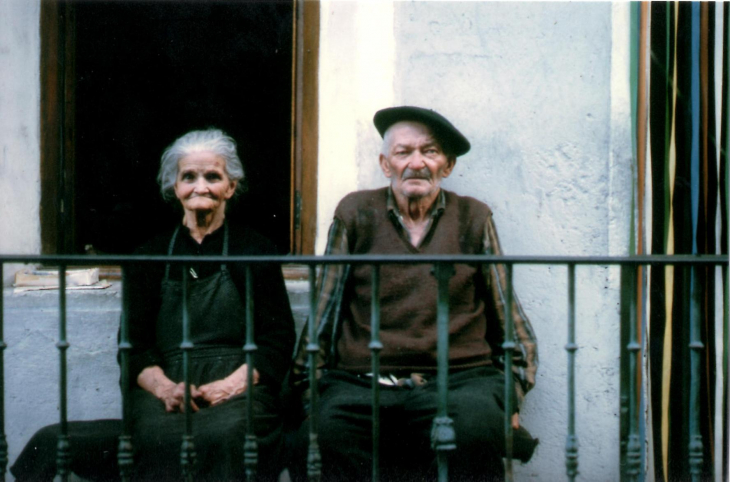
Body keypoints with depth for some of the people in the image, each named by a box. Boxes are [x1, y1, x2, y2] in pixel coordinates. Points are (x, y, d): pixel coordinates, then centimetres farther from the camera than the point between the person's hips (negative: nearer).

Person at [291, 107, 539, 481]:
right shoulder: (356, 213, 13)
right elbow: (323, 314, 15)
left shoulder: (473, 218, 15)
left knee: (478, 422, -34)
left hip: (459, 379, 1)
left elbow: (508, 316, 19)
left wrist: (513, 396, 9)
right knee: (326, 431, -33)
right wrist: (308, 389, 7)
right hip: (362, 384, 0)